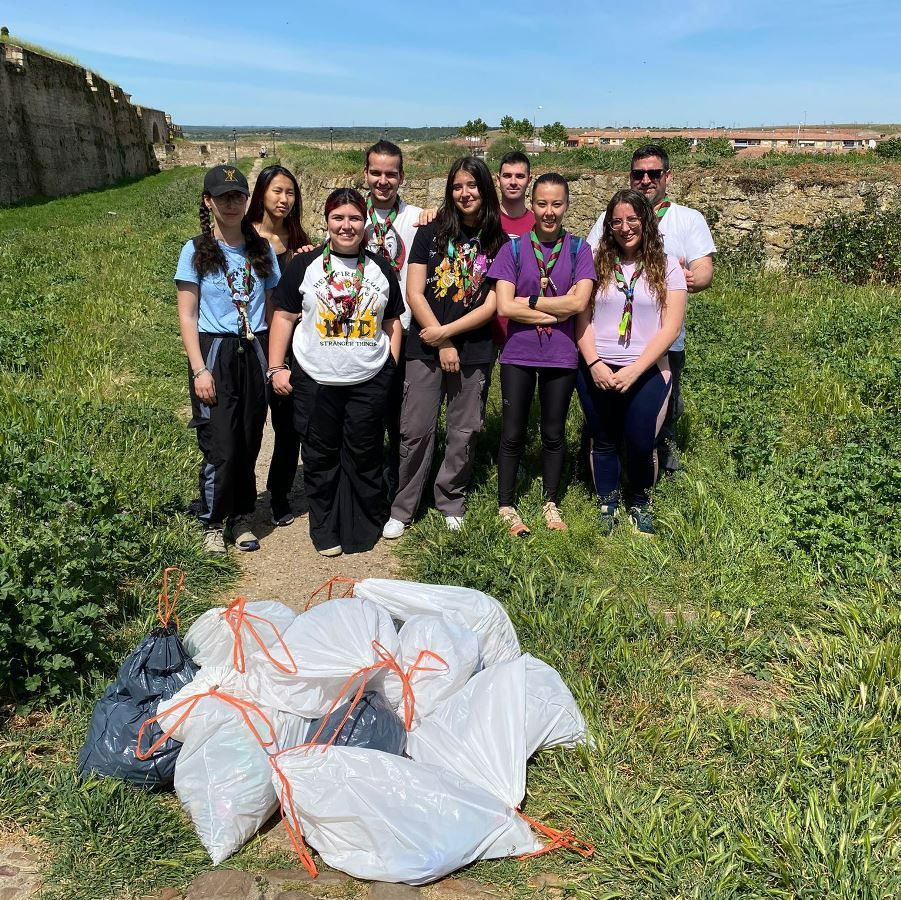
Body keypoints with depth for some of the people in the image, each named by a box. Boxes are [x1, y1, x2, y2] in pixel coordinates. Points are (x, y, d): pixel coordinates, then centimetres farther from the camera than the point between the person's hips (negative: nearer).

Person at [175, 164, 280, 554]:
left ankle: (240, 517, 23)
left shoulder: (262, 249, 9)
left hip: (254, 352, 3)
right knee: (221, 446, -5)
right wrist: (199, 369, -11)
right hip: (215, 353, -3)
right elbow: (186, 316, -3)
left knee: (249, 442, 6)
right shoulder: (196, 251, 0)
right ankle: (213, 522, 14)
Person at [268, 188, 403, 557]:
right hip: (316, 381, -1)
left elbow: (393, 323, 15)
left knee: (364, 457, 7)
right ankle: (324, 529, 21)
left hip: (370, 381, 1)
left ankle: (365, 526, 23)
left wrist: (392, 366, 7)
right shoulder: (304, 265, 2)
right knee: (321, 457, 7)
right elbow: (284, 317, 2)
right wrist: (276, 368, -3)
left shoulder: (380, 269, 9)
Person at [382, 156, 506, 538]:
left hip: (474, 352, 1)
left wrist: (446, 332, -11)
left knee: (464, 433, 8)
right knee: (416, 430, 0)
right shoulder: (432, 232, 3)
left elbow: (491, 305, -3)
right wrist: (442, 344, -9)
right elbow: (414, 293, -3)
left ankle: (451, 504, 25)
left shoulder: (499, 242, 3)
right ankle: (402, 510, 12)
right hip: (426, 348, -1)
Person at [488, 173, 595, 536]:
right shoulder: (513, 249, -1)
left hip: (561, 356, 1)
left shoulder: (578, 249, 0)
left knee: (554, 433, 12)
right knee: (513, 434, 6)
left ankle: (550, 503, 27)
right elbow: (504, 307, -12)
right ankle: (506, 506, 19)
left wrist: (529, 301, -12)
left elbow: (579, 302, -14)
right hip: (518, 355, 0)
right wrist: (557, 311, -13)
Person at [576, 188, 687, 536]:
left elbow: (670, 327, -5)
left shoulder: (666, 266, 1)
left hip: (646, 372, -1)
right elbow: (582, 318, 1)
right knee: (604, 442, 11)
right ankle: (607, 508, 29)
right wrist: (594, 364, -13)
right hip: (597, 371, 1)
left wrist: (634, 370, -14)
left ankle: (640, 505, 24)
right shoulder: (596, 262, 5)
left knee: (640, 444, -3)